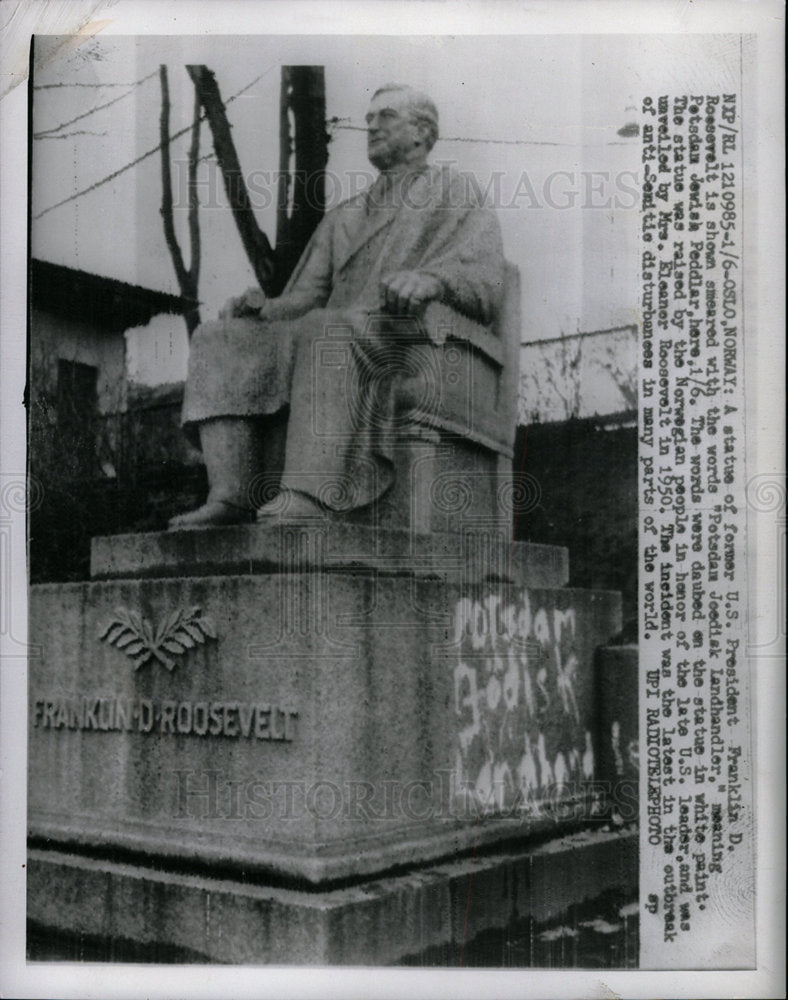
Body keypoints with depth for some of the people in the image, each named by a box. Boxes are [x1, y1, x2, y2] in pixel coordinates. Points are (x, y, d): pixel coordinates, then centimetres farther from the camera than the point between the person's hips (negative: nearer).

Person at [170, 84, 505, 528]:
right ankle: (230, 496, -31)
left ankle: (308, 496, -50)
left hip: (412, 345, -6)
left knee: (326, 328, -38)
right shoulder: (343, 217, 33)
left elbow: (487, 279, -1)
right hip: (333, 343, 6)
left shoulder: (455, 193, 17)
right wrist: (265, 306, 0)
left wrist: (431, 278, -24)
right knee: (219, 337, -15)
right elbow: (306, 297, 24)